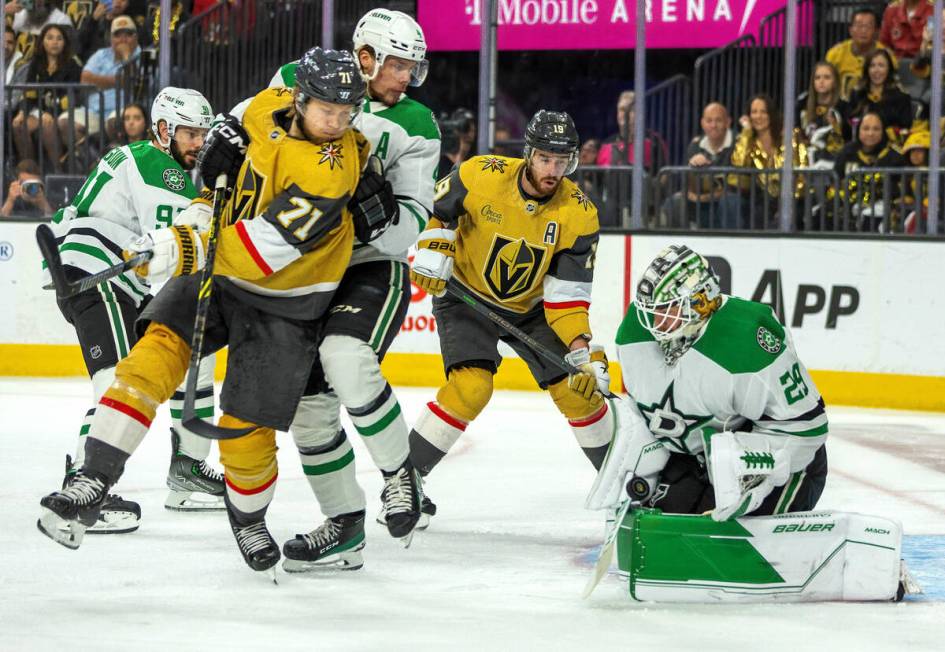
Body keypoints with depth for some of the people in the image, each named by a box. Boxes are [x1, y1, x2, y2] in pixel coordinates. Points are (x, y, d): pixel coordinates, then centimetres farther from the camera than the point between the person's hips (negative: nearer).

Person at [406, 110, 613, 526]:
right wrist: (433, 254, -16)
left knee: (577, 388, -2)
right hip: (466, 297, -3)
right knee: (470, 387, -23)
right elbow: (438, 209, -2)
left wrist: (583, 350, -28)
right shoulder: (481, 176, -23)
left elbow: (568, 292, -18)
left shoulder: (578, 214, -17)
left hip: (531, 307, 3)